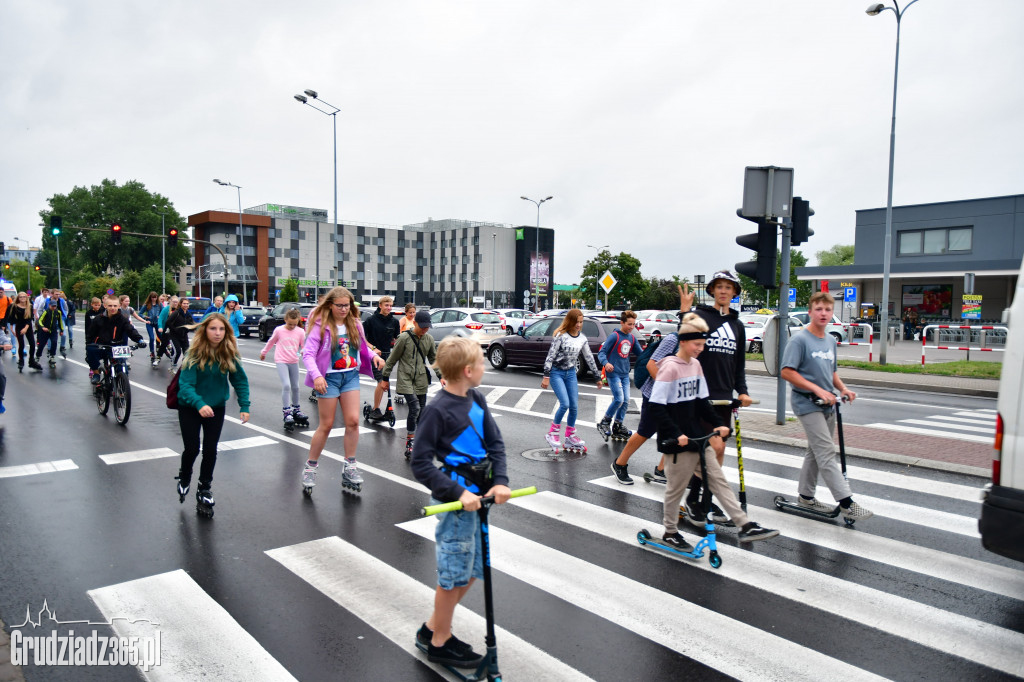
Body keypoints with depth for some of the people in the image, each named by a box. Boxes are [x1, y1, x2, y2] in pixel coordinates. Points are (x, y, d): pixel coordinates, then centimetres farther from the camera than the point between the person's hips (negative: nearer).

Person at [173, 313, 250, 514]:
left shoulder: (230, 354, -12)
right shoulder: (194, 354, -21)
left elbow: (240, 381, -3)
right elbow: (185, 384, -27)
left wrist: (244, 406, -11)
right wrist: (199, 404, -43)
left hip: (216, 407, 2)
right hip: (190, 407, -2)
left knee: (210, 449, 2)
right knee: (192, 448, 0)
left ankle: (204, 489, 23)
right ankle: (184, 478, 33)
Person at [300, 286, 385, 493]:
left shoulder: (354, 323, 4)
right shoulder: (320, 325, -11)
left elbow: (362, 346, 14)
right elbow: (308, 354, -16)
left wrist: (374, 356, -7)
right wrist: (316, 375, -31)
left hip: (351, 375, 4)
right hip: (329, 377, -4)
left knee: (353, 421, -4)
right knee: (326, 425, 2)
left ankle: (349, 468, 9)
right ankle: (310, 467, 20)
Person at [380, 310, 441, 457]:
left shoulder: (429, 339, 6)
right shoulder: (404, 338, -8)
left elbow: (434, 359, 19)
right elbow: (392, 359, -1)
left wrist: (441, 376, 10)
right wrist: (385, 378, 2)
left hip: (421, 380, 5)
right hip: (406, 379, -5)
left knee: (422, 410, 6)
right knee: (415, 408, -17)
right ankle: (409, 445, -8)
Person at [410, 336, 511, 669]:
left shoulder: (477, 400, 4)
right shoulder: (437, 410, -18)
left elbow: (495, 443, 5)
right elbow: (420, 463, -17)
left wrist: (500, 481, -10)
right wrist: (458, 493, -22)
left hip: (476, 495, 8)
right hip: (457, 501, -8)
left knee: (471, 570, 19)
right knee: (454, 573, 6)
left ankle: (432, 627, 37)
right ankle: (440, 642, 27)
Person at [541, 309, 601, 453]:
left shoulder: (582, 339, 4)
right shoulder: (561, 336, -12)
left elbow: (589, 358, 11)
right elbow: (550, 356, -14)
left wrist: (598, 377, 14)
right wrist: (546, 376, -20)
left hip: (571, 373, 5)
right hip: (556, 373, -5)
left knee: (574, 406, 3)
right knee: (565, 404, -17)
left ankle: (570, 437, 18)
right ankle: (552, 433, 2)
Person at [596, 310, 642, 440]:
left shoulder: (632, 338, 9)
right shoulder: (614, 336, -11)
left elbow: (639, 353, 16)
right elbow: (601, 352, -13)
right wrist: (606, 363, -32)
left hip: (625, 374, 7)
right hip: (613, 373, -7)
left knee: (626, 401, 7)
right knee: (619, 399, -14)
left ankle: (618, 425, 21)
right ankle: (605, 422, 5)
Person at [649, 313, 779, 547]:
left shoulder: (695, 364, 7)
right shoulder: (670, 367, -16)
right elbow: (656, 407, -20)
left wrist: (717, 423, 3)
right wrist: (676, 434, -25)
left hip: (697, 437, 8)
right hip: (677, 441, -8)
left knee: (719, 480, 9)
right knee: (676, 488, 6)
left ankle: (745, 526, 13)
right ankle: (670, 532, 24)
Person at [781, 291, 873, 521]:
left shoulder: (830, 340, 11)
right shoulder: (799, 339, -12)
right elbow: (787, 372, -18)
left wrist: (842, 388, 4)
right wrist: (817, 389, -22)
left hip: (827, 405, 8)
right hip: (807, 403, -8)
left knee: (815, 452, 15)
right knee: (827, 453, -11)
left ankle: (806, 496, 27)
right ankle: (846, 502, -11)